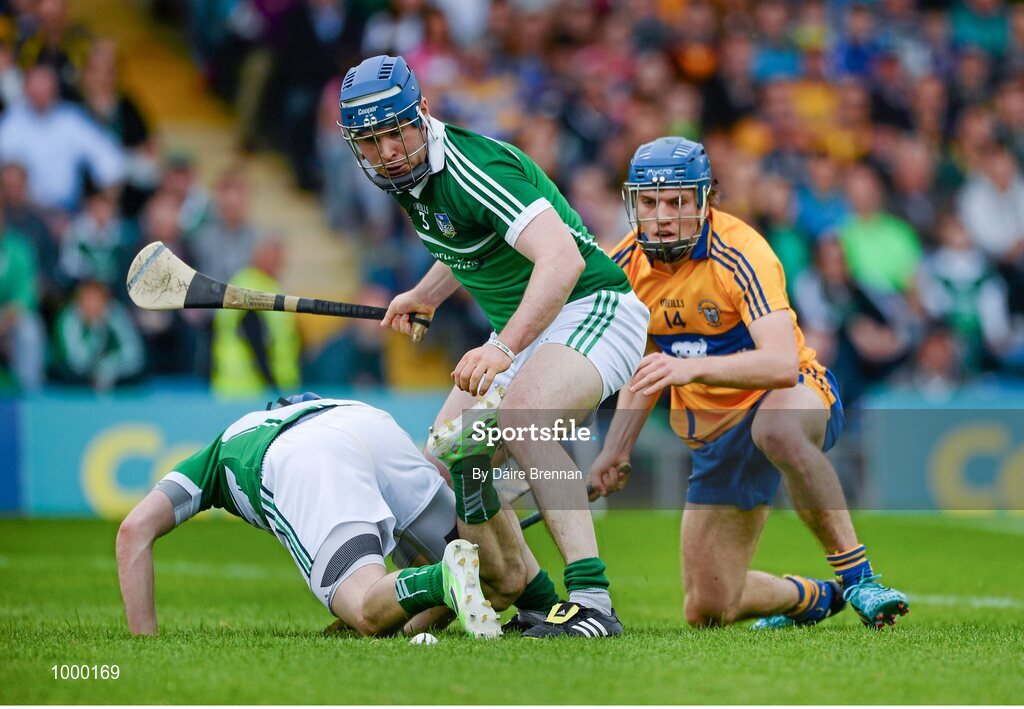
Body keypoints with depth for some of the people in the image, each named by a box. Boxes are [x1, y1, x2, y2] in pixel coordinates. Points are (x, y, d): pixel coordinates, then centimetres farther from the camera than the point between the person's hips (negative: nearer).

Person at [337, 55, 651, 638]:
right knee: (447, 458, 6)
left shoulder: (473, 169, -26)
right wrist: (425, 295, 21)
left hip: (593, 310, -10)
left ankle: (593, 603, -41)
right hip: (524, 326, 10)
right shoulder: (410, 174, 3)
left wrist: (504, 348, -46)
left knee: (520, 420, -35)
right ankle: (535, 602, 17)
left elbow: (563, 259, -38)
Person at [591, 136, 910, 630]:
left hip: (793, 394, -6)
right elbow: (645, 372, 14)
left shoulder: (739, 254, -23)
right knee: (707, 611, 2)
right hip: (715, 432, 6)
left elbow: (782, 364, -37)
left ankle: (857, 575, -33)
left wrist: (693, 368, -49)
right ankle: (813, 597, 33)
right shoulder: (627, 268, -4)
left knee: (775, 427, -45)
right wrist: (614, 453, 4)